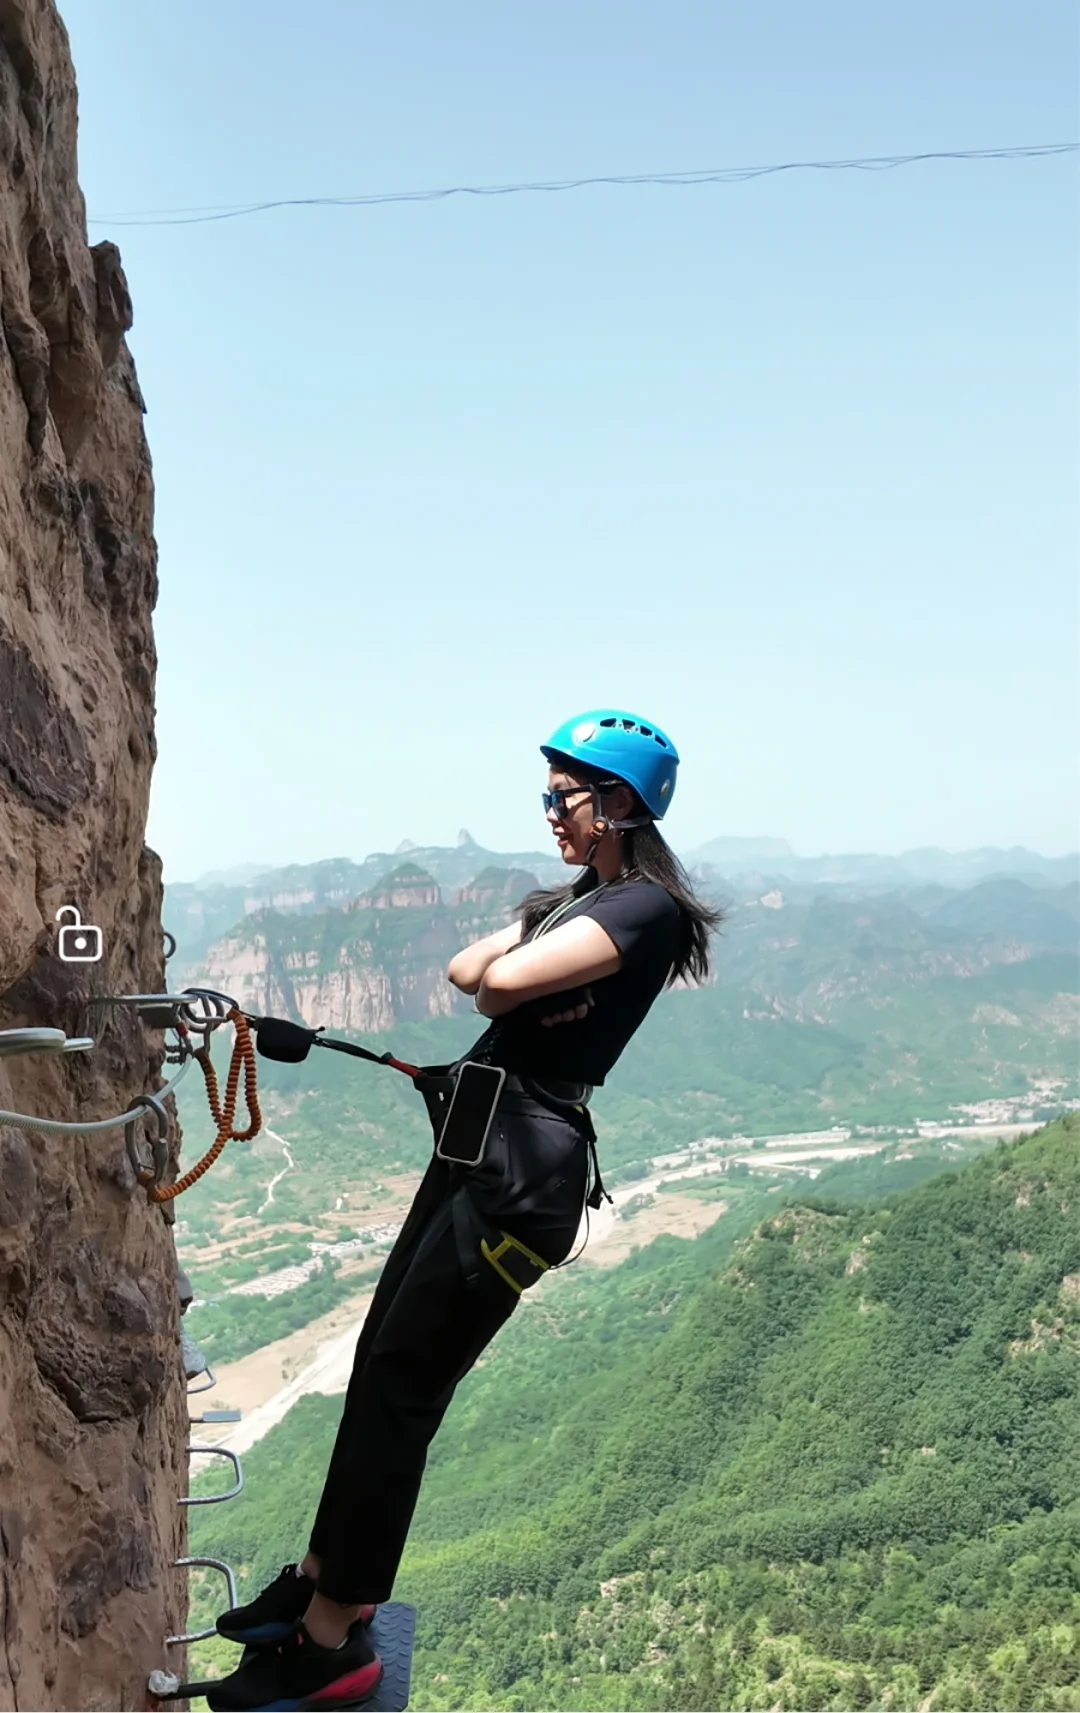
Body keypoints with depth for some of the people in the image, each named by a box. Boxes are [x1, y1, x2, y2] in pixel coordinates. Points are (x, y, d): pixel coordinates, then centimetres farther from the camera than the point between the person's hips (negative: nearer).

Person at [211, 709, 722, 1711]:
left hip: (527, 1162, -10)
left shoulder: (648, 907, -12)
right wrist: (522, 987, -11)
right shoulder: (568, 902, 20)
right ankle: (329, 1573, 31)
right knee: (380, 1360, 15)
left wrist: (507, 975, -3)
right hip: (477, 1139, 10)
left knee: (398, 1386, -5)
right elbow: (465, 971, 7)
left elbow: (502, 982, -24)